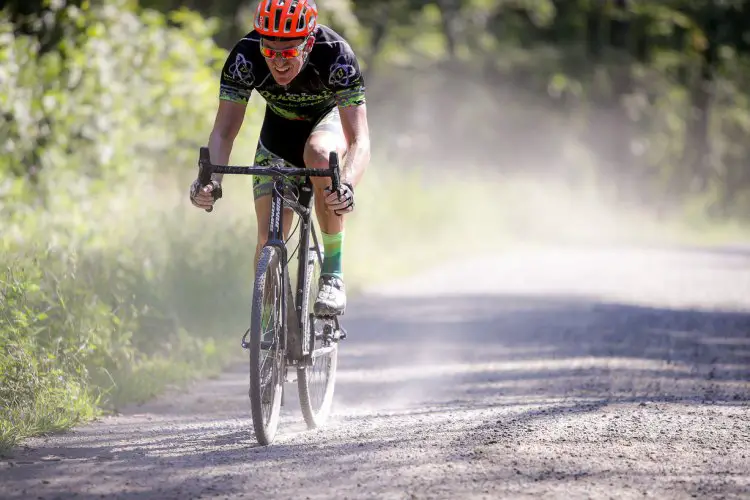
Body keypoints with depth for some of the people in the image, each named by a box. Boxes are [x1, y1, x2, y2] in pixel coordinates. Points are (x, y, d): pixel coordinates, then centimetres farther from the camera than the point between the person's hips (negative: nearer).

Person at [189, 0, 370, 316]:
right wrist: (210, 179, -50)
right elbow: (224, 131, -30)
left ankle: (333, 272, -24)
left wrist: (347, 186, -61)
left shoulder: (336, 55, -37)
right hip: (280, 129, 3)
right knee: (268, 239, -7)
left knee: (319, 154, -38)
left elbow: (360, 140, -42)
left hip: (331, 117, -3)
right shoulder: (245, 57, -31)